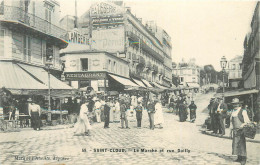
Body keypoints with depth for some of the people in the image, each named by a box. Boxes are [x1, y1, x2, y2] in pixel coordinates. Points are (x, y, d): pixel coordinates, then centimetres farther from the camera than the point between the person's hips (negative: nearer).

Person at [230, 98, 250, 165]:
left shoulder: (243, 111, -6)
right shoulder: (232, 112, 13)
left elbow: (247, 121, -9)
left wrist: (242, 125, -26)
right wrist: (231, 130, 17)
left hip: (241, 130, -6)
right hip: (235, 130, 6)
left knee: (242, 144, -4)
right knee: (235, 144, 6)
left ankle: (243, 159, 4)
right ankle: (239, 158, 16)